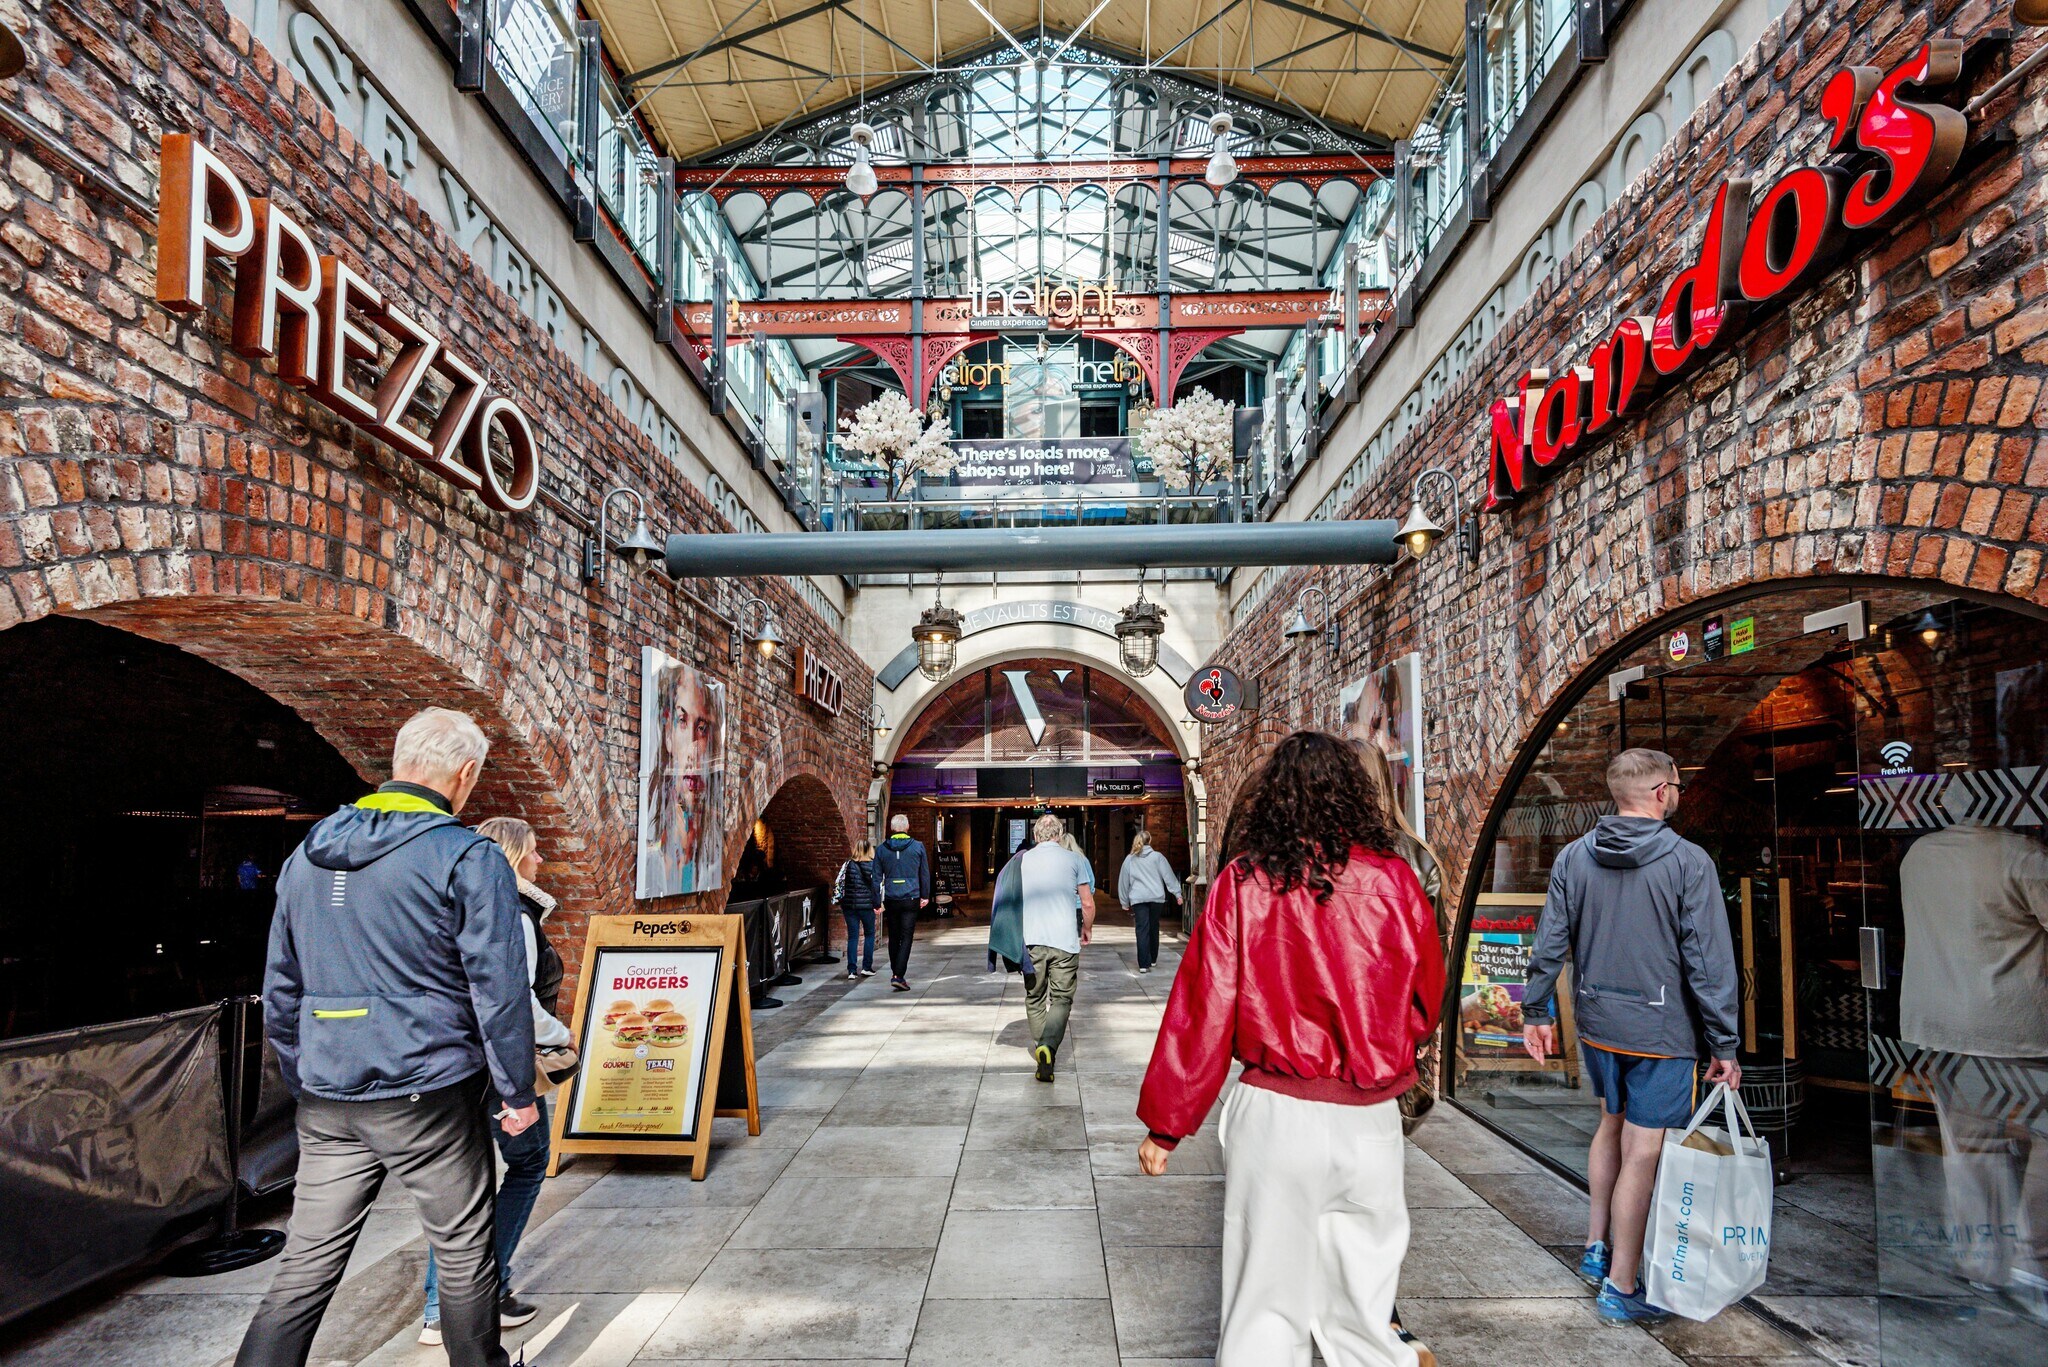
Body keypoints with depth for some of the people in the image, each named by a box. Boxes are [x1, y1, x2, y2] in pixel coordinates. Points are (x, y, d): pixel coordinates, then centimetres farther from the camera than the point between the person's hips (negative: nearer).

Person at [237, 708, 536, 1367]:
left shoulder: (307, 854, 9)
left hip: (326, 1105, 5)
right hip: (429, 1096, -5)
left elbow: (280, 990, 15)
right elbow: (500, 988, -12)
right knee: (464, 1253, 12)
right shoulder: (469, 859, -11)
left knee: (305, 1266, 11)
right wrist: (518, 1091, -2)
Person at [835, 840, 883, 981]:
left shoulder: (848, 865, 2)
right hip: (867, 905, -2)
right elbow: (878, 885, -8)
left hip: (849, 905, 2)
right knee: (869, 934, 15)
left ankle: (852, 970, 2)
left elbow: (838, 883, -1)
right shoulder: (874, 866, -3)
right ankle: (866, 967, 13)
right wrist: (878, 903, -2)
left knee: (852, 937, 7)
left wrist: (838, 899, 8)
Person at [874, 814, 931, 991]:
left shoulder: (882, 849, 3)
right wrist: (925, 896, 14)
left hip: (891, 900, 2)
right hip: (911, 899, -2)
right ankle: (898, 975, -11)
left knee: (893, 937, 14)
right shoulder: (918, 846, -1)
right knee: (906, 938, -1)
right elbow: (925, 873, 4)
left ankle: (896, 973, 21)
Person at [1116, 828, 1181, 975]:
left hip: (1138, 899, -1)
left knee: (1142, 930, -4)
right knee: (1154, 928, 16)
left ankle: (1144, 964, -12)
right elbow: (1168, 875, 2)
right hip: (1157, 897, 1)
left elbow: (1124, 881, 10)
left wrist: (1124, 902, 17)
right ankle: (1153, 959, 28)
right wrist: (1177, 893, 6)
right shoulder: (1157, 857, 3)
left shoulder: (1130, 859, 6)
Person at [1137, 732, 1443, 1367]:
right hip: (1370, 1119, 2)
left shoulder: (1243, 881, -7)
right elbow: (1427, 1002, 9)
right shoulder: (1392, 878, -4)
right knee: (1361, 1288, 17)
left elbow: (1203, 1008, -7)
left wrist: (1165, 1126, 0)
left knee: (1268, 1290, 11)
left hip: (1275, 1113, -1)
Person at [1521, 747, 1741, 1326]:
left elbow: (1549, 943, 3)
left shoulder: (1573, 857, 0)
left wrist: (1536, 1011, 13)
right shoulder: (1689, 862, -13)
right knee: (1642, 1151, 2)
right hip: (1660, 1031, -5)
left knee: (1612, 1124, 24)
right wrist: (1723, 1046, -5)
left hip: (1597, 1024, 5)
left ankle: (1596, 1246, 33)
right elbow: (1709, 962, -12)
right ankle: (1621, 1287, 12)